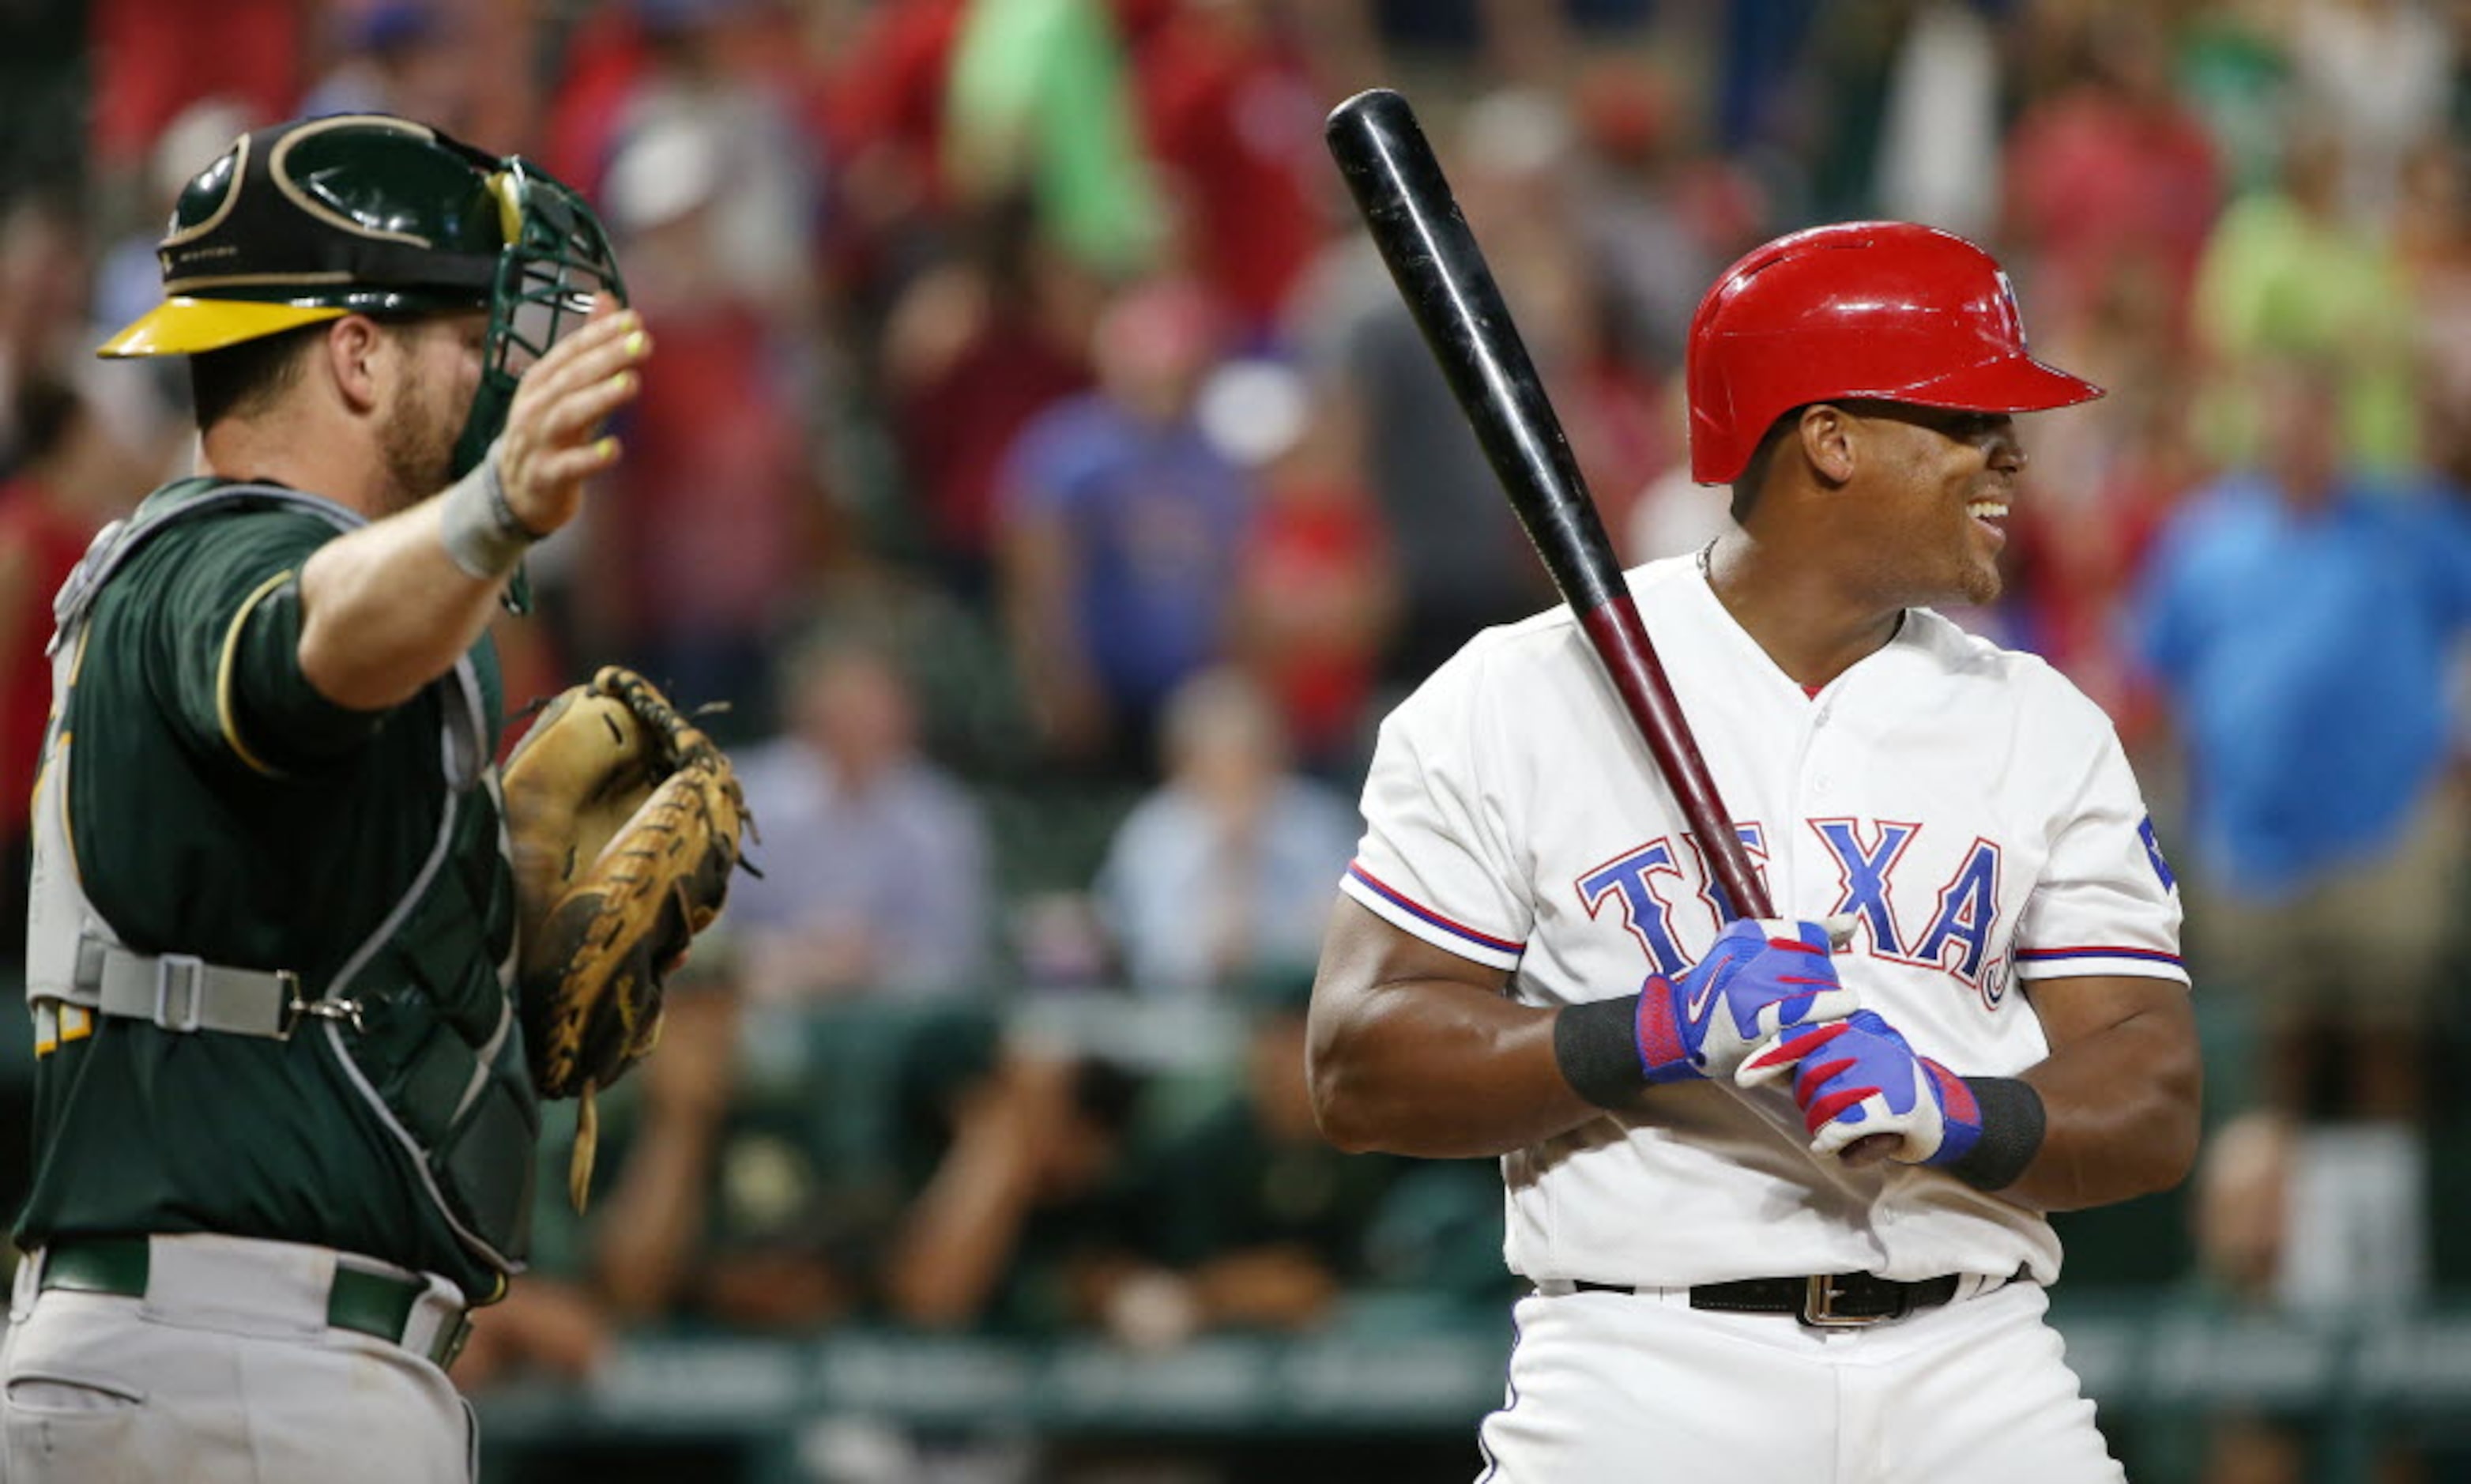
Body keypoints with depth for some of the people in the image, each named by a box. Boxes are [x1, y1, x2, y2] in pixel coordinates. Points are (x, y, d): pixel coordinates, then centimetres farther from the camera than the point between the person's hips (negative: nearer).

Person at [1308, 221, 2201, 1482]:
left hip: (1977, 1383, 3)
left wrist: (1950, 1115, -15)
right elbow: (1359, 1071, -3)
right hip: (1650, 1379, -3)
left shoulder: (2045, 733, 12)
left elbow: (2154, 1103, 5)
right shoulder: (1514, 702, 2)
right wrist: (1658, 1036, -16)